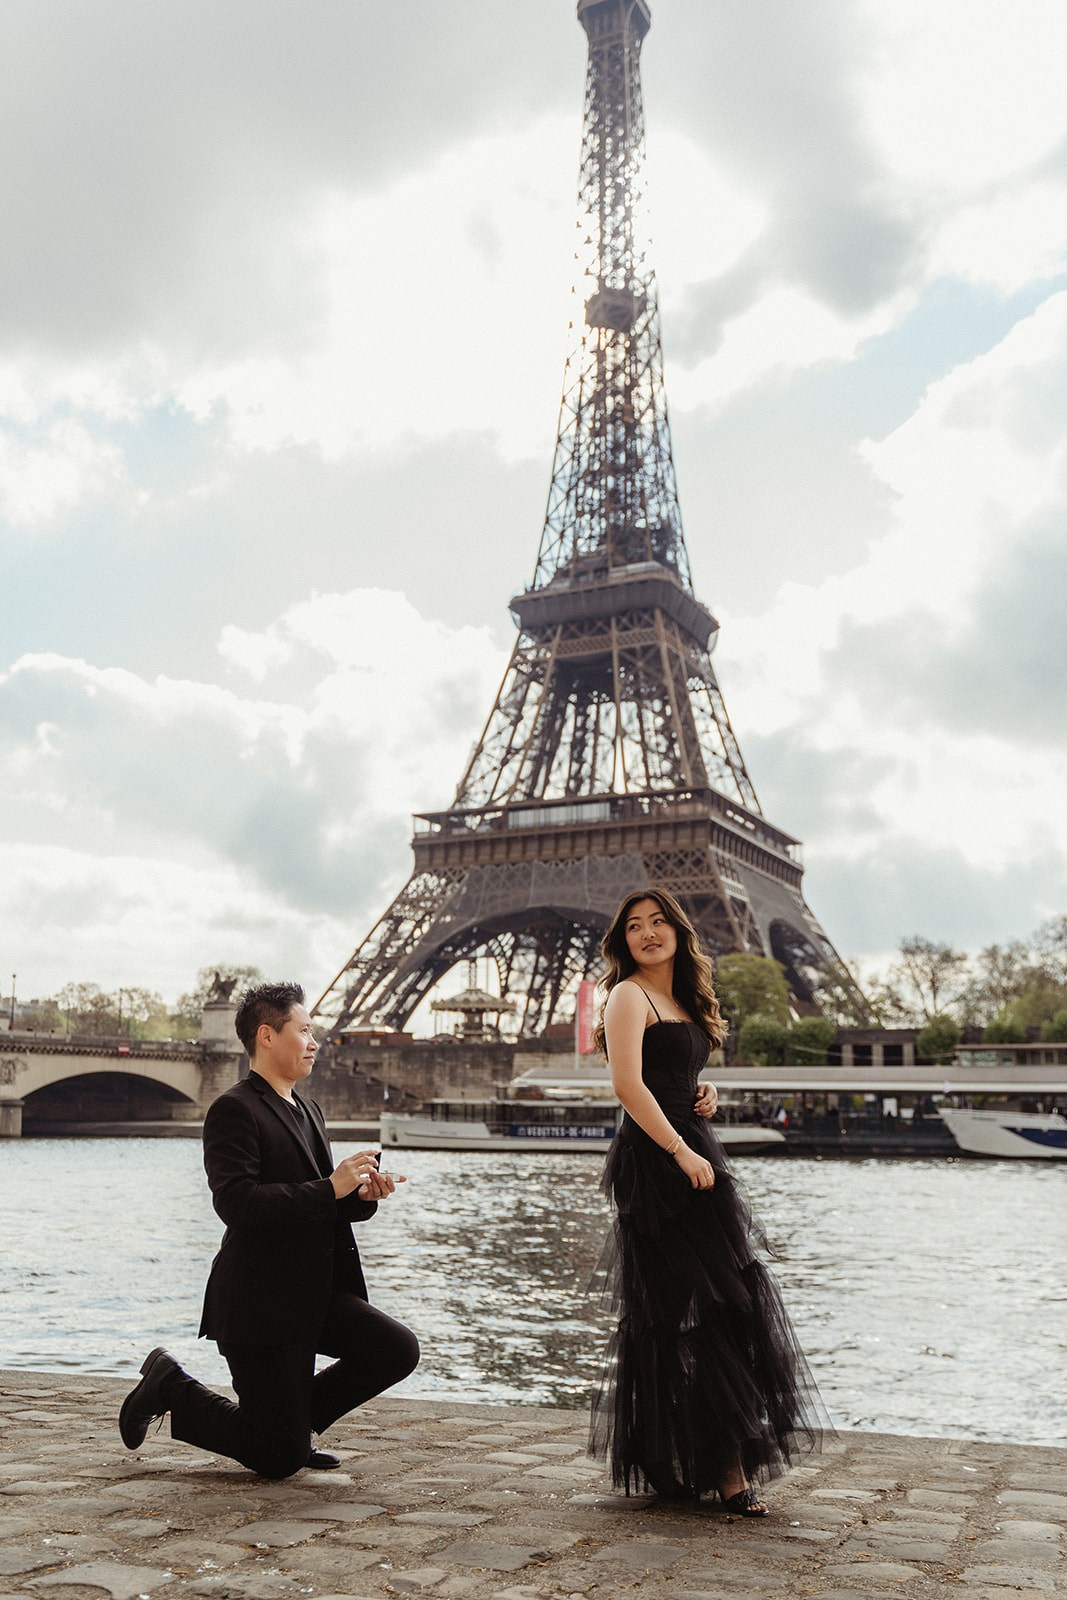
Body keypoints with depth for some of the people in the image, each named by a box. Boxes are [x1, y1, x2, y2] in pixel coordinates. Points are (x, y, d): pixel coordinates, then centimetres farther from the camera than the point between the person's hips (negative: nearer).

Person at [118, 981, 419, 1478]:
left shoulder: (307, 1109, 16)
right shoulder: (234, 1110, -13)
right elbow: (236, 1203, -25)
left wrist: (363, 1195, -1)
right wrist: (330, 1188, -25)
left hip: (318, 1293, 8)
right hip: (260, 1302, -8)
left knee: (398, 1350, -9)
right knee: (281, 1459, -3)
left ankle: (296, 1418, 13)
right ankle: (170, 1387, 18)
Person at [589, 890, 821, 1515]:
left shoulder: (682, 1000, 18)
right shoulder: (630, 995, -8)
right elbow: (628, 1085, -19)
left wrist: (705, 1093, 7)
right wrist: (681, 1153, -22)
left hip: (693, 1154, 9)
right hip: (656, 1164, -9)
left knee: (730, 1303, 10)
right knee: (695, 1311, -7)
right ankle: (724, 1464, -1)